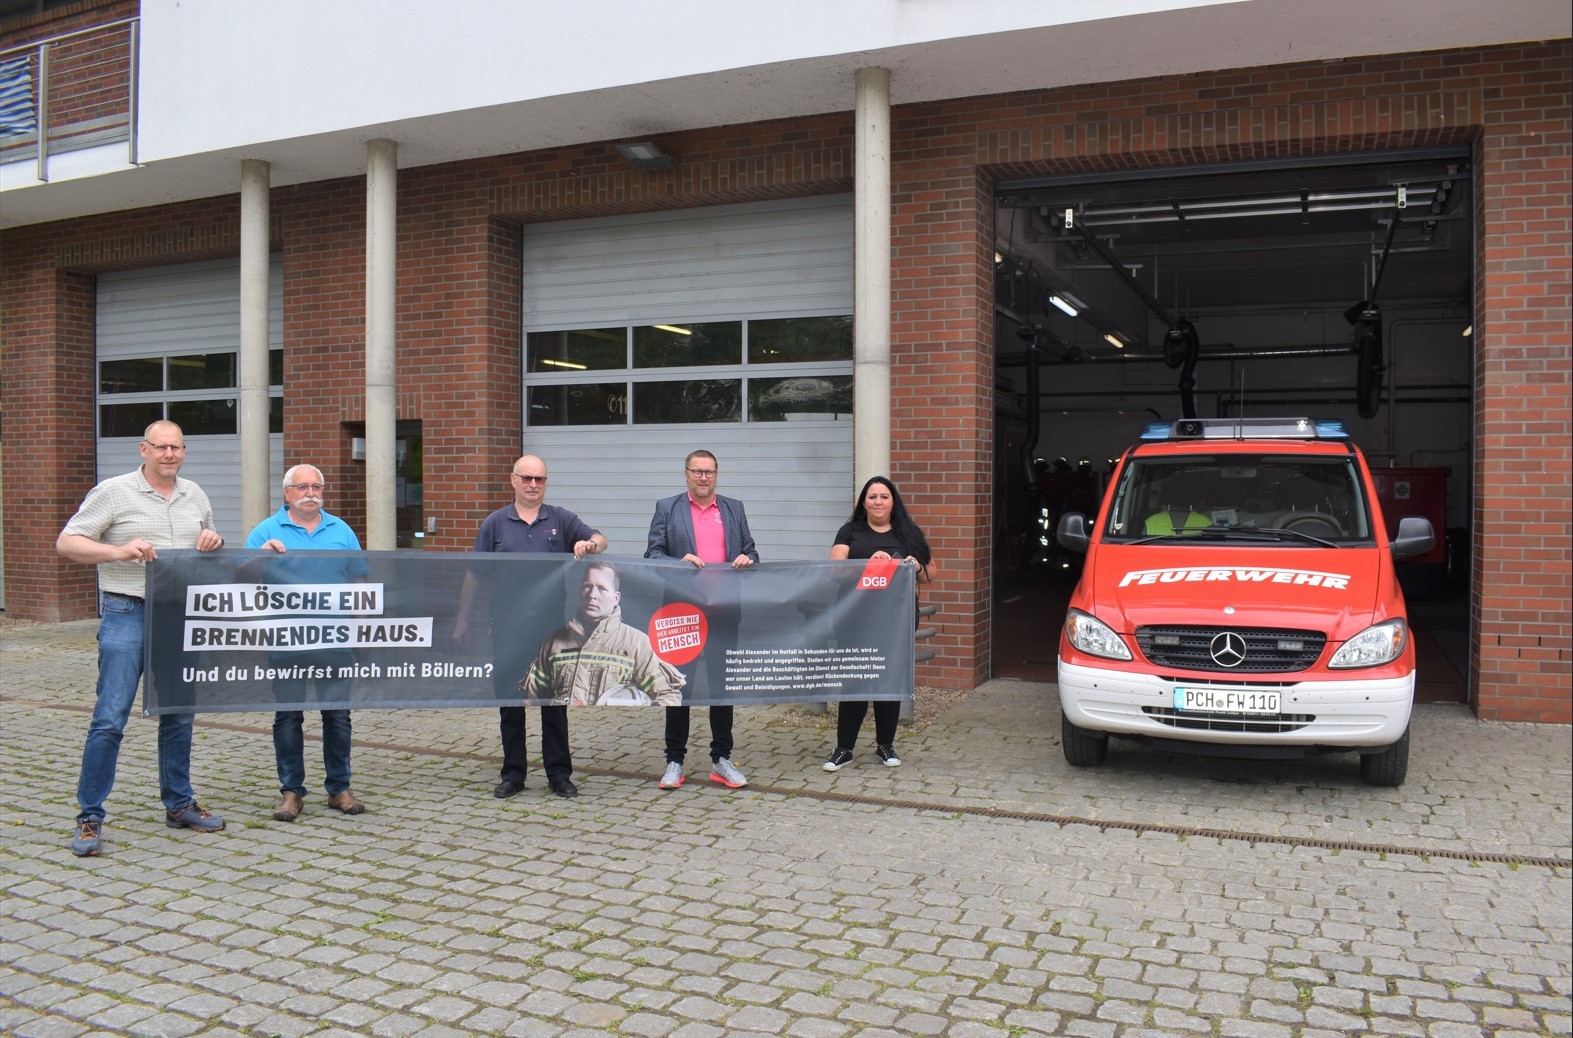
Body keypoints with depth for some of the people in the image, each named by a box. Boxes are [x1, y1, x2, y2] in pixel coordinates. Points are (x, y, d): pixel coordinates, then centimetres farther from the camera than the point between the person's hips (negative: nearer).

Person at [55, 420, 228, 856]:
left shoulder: (195, 495, 14)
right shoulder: (113, 492, -3)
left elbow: (208, 550, 24)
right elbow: (67, 542, -6)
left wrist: (213, 542, 0)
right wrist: (118, 551, -20)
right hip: (127, 614, -5)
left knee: (179, 716, 12)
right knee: (110, 719, -8)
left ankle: (179, 804, 24)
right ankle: (89, 818, 2)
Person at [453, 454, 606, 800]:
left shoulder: (561, 520, 5)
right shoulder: (495, 523, 5)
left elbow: (599, 540, -6)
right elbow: (474, 575, 6)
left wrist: (589, 545, -29)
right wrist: (462, 620, 4)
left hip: (553, 627, 0)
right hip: (507, 628, 0)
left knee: (555, 701, 6)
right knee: (509, 701, 7)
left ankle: (559, 774, 16)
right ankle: (512, 774, 19)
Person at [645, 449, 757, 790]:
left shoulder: (734, 508, 13)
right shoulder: (666, 509, 5)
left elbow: (750, 551, 14)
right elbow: (653, 554, 0)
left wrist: (747, 559, -8)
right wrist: (679, 563, -18)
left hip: (725, 612, 3)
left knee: (724, 682, 8)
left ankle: (721, 759, 18)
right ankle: (674, 761, 13)